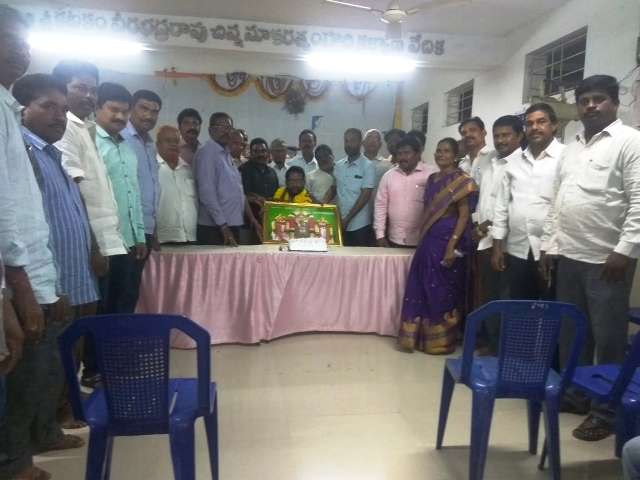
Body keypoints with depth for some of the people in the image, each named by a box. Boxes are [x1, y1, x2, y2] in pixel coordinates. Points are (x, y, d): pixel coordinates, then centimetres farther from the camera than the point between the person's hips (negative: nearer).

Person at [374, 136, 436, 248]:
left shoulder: (430, 175, -5)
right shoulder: (388, 175, 6)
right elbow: (380, 205, 6)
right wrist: (380, 235, 2)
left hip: (421, 241, -3)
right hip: (394, 240, 3)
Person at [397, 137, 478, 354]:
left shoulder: (462, 181, -7)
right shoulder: (432, 179, 14)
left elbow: (464, 216, -13)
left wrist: (452, 246, -20)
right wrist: (421, 237, 10)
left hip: (448, 239, -6)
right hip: (428, 240, 7)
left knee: (444, 290, 2)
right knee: (424, 288, 8)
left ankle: (441, 340, 17)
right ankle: (422, 336, 20)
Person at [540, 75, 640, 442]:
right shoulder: (570, 150, 17)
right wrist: (549, 246, 12)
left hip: (607, 259, -6)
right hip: (569, 256, 7)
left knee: (608, 338, 3)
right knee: (570, 333, 14)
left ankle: (607, 411, 16)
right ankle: (574, 394, 29)